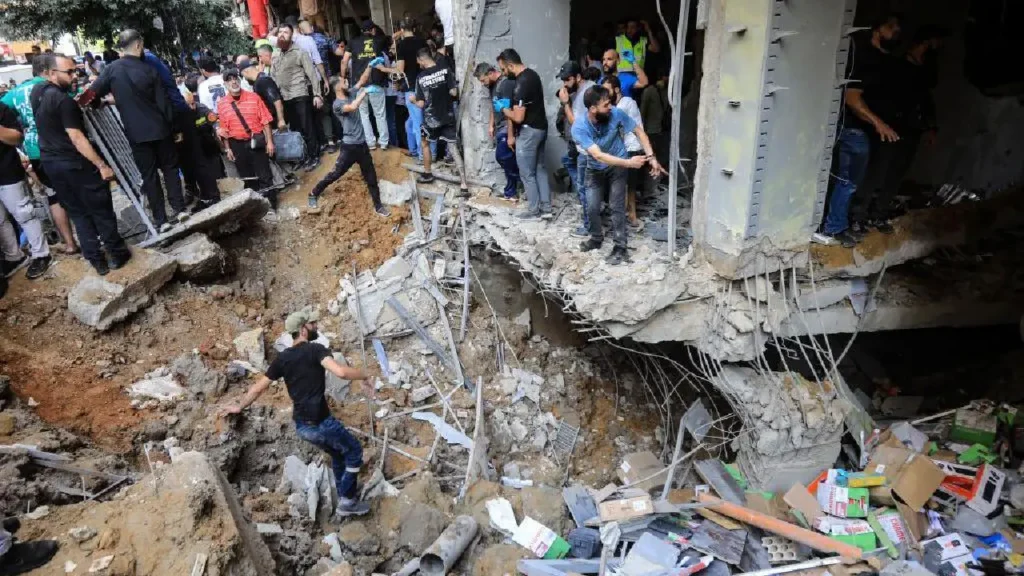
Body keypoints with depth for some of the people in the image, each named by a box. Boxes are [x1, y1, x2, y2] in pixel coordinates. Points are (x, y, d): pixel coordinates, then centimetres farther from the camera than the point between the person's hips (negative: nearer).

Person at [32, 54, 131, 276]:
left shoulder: (36, 91, 7)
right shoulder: (63, 100, -20)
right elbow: (76, 138, -24)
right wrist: (101, 165, -23)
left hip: (50, 163, 8)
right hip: (76, 164, -8)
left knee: (77, 212, 13)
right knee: (101, 210, 5)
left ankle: (96, 260, 15)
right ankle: (116, 253, 13)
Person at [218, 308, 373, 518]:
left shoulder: (282, 358, 7)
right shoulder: (315, 350, -14)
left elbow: (258, 387, 14)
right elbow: (340, 371, -30)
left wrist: (239, 407, 31)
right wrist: (364, 375, -12)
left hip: (301, 426, 7)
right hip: (320, 422, -7)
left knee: (337, 454, 27)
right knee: (354, 452, 13)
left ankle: (344, 501, 34)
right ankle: (347, 501, 14)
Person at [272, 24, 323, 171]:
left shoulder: (299, 52, -3)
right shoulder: (275, 57, 14)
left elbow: (312, 73, -7)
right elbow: (272, 79, 16)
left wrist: (317, 94, -14)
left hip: (300, 96, -6)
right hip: (284, 99, 6)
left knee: (307, 128, -3)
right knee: (295, 129, 11)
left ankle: (314, 157, 7)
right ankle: (302, 156, 20)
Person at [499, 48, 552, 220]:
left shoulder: (521, 83, -23)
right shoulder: (532, 74, 7)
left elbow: (518, 117, -24)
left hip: (529, 131, -10)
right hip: (541, 127, 10)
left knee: (527, 173, 3)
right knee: (540, 169, 15)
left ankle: (534, 211, 13)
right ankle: (546, 208, 19)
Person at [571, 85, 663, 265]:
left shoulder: (615, 114, -23)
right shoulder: (579, 127, -28)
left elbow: (638, 131, -10)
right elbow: (598, 155, -33)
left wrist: (651, 157, -20)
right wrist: (629, 162, -36)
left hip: (617, 167, -1)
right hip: (595, 169, 1)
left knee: (616, 207, -7)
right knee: (592, 207, 2)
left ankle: (620, 247, 1)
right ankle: (597, 238, 29)